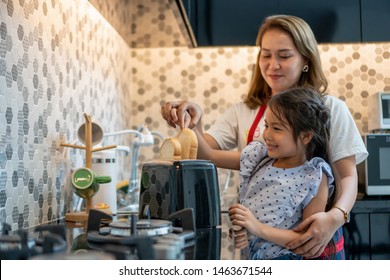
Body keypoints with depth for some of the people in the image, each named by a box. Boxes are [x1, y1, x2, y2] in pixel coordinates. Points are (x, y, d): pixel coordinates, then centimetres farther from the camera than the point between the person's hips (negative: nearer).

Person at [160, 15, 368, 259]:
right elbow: (205, 154, -5)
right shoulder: (244, 112, 5)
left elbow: (347, 176, -4)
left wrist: (335, 217, -23)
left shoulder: (330, 109, -3)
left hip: (315, 240, -2)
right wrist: (193, 123, -25)